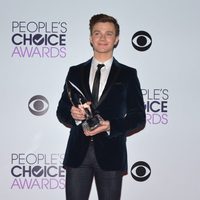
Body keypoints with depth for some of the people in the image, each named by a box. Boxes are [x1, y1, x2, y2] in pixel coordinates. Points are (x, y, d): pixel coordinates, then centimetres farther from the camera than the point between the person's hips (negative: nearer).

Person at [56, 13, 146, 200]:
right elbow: (61, 110, 11)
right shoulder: (75, 72, 11)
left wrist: (110, 126, -15)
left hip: (110, 153, -1)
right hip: (78, 152, 1)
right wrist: (72, 114, -13)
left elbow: (138, 118, 2)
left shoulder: (128, 74, 5)